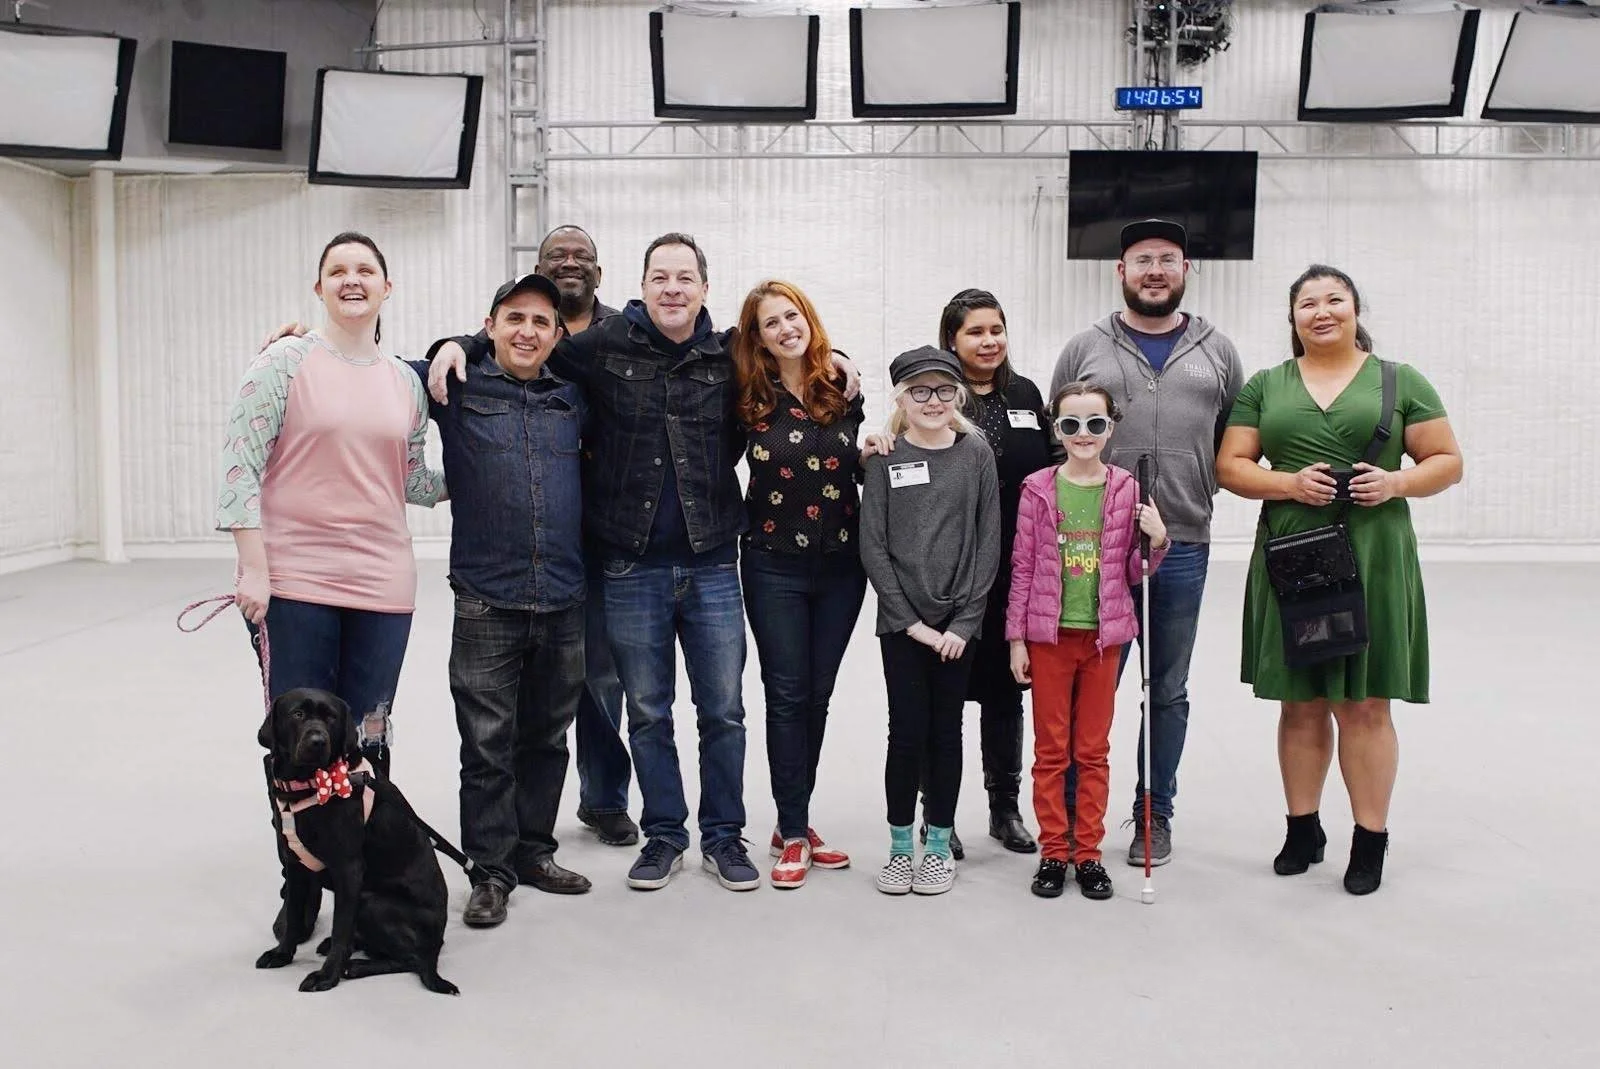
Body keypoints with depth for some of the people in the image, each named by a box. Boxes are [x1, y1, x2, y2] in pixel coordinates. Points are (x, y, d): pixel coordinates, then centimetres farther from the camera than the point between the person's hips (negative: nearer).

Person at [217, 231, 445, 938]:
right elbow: (239, 465, -6)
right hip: (293, 583, -3)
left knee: (366, 741, 8)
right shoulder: (287, 362, -2)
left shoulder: (406, 382, 12)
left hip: (381, 582, 3)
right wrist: (253, 569, -11)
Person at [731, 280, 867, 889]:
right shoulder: (751, 399, -6)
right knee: (787, 696, 0)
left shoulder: (844, 388, 1)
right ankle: (793, 834, 10)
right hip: (774, 566, -3)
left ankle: (795, 821, 23)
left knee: (817, 696, 10)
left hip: (841, 564, 3)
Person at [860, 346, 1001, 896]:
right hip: (900, 620, -1)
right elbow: (873, 546, -3)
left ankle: (939, 844, 20)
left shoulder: (976, 453, 1)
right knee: (907, 730, 1)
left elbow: (988, 541, -1)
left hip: (958, 622, 1)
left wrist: (964, 621, -7)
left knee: (946, 729, 8)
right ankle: (900, 846, 15)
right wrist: (910, 621, -9)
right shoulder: (886, 459, 0)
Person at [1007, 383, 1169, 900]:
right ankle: (1054, 852, 17)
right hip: (1049, 634, -1)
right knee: (1050, 749, 6)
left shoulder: (1126, 490, 0)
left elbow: (1134, 572, 6)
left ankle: (1088, 852, 19)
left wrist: (1156, 540, -14)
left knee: (1093, 750, 10)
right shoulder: (1038, 489, -2)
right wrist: (1016, 638, -1)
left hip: (1103, 635, 1)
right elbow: (1022, 566, 1)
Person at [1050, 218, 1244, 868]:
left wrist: (1205, 490, 2)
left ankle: (1154, 815, 24)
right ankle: (1072, 811, 16)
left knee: (1168, 691, 11)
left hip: (1183, 547, 2)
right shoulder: (1085, 349, 6)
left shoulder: (1217, 352, 10)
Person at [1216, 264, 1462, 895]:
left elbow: (1447, 461, 6)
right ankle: (1302, 830, 21)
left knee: (1364, 704, 1)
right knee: (1300, 703, 8)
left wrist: (1397, 482, -14)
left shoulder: (1400, 382, 6)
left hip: (1372, 559, -1)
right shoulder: (1265, 387, 10)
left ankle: (1370, 840, 11)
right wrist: (1288, 483, -12)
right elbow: (1231, 466, 5)